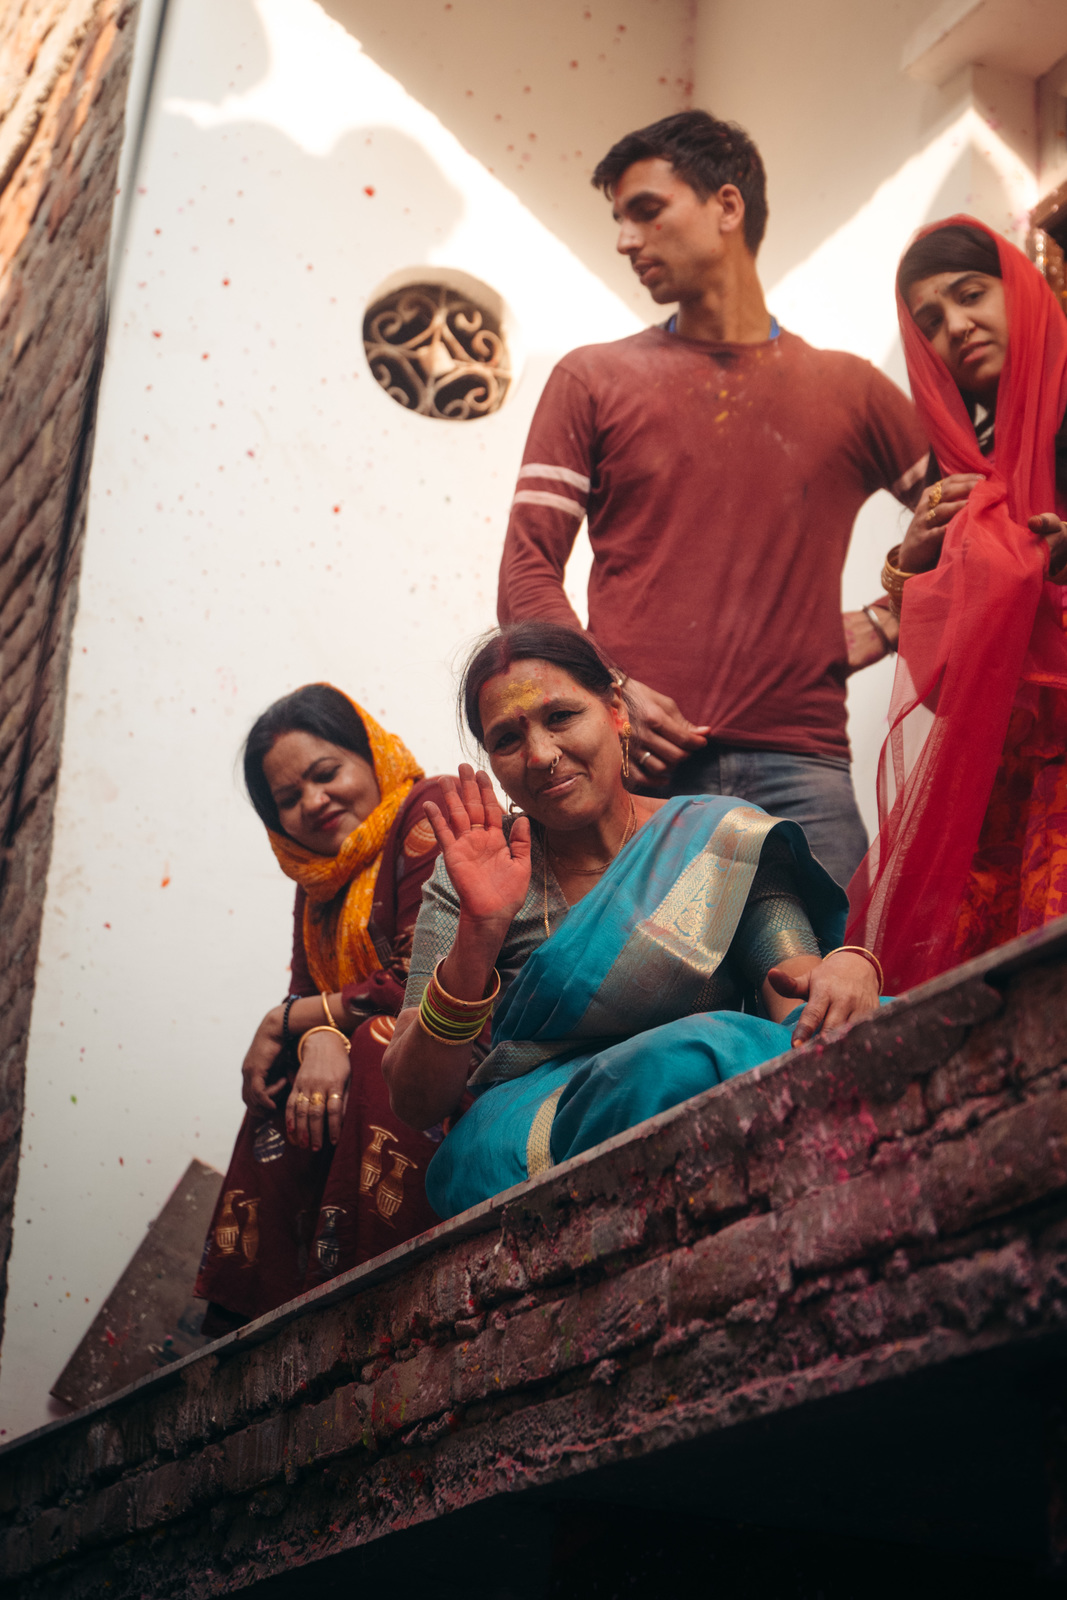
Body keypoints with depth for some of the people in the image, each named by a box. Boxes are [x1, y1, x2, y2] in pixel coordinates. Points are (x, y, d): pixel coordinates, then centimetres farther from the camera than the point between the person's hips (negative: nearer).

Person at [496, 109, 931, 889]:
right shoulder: (594, 380, 13)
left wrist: (884, 624, 5)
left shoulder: (850, 388, 15)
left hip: (798, 765, 1)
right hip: (637, 766, 0)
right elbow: (527, 573, 6)